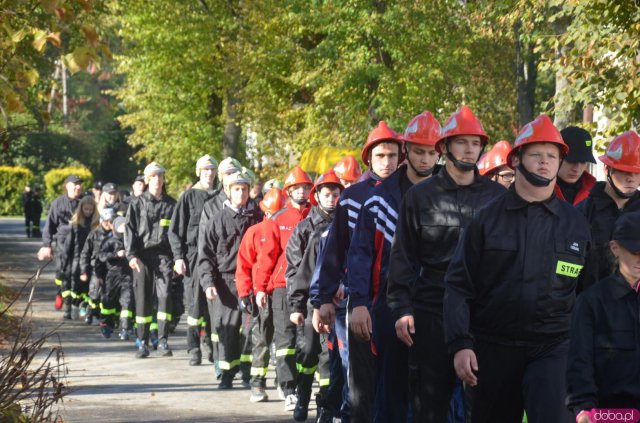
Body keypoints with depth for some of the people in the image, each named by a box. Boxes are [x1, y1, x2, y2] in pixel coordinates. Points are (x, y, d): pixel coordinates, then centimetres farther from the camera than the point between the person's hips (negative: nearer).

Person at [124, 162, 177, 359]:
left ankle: (163, 341, -9)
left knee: (165, 294, -11)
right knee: (143, 299, 0)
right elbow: (130, 230, 3)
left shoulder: (171, 204, 12)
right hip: (143, 255, 0)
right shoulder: (138, 204, 8)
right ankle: (143, 342, 7)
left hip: (164, 255, 0)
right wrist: (132, 255, -9)